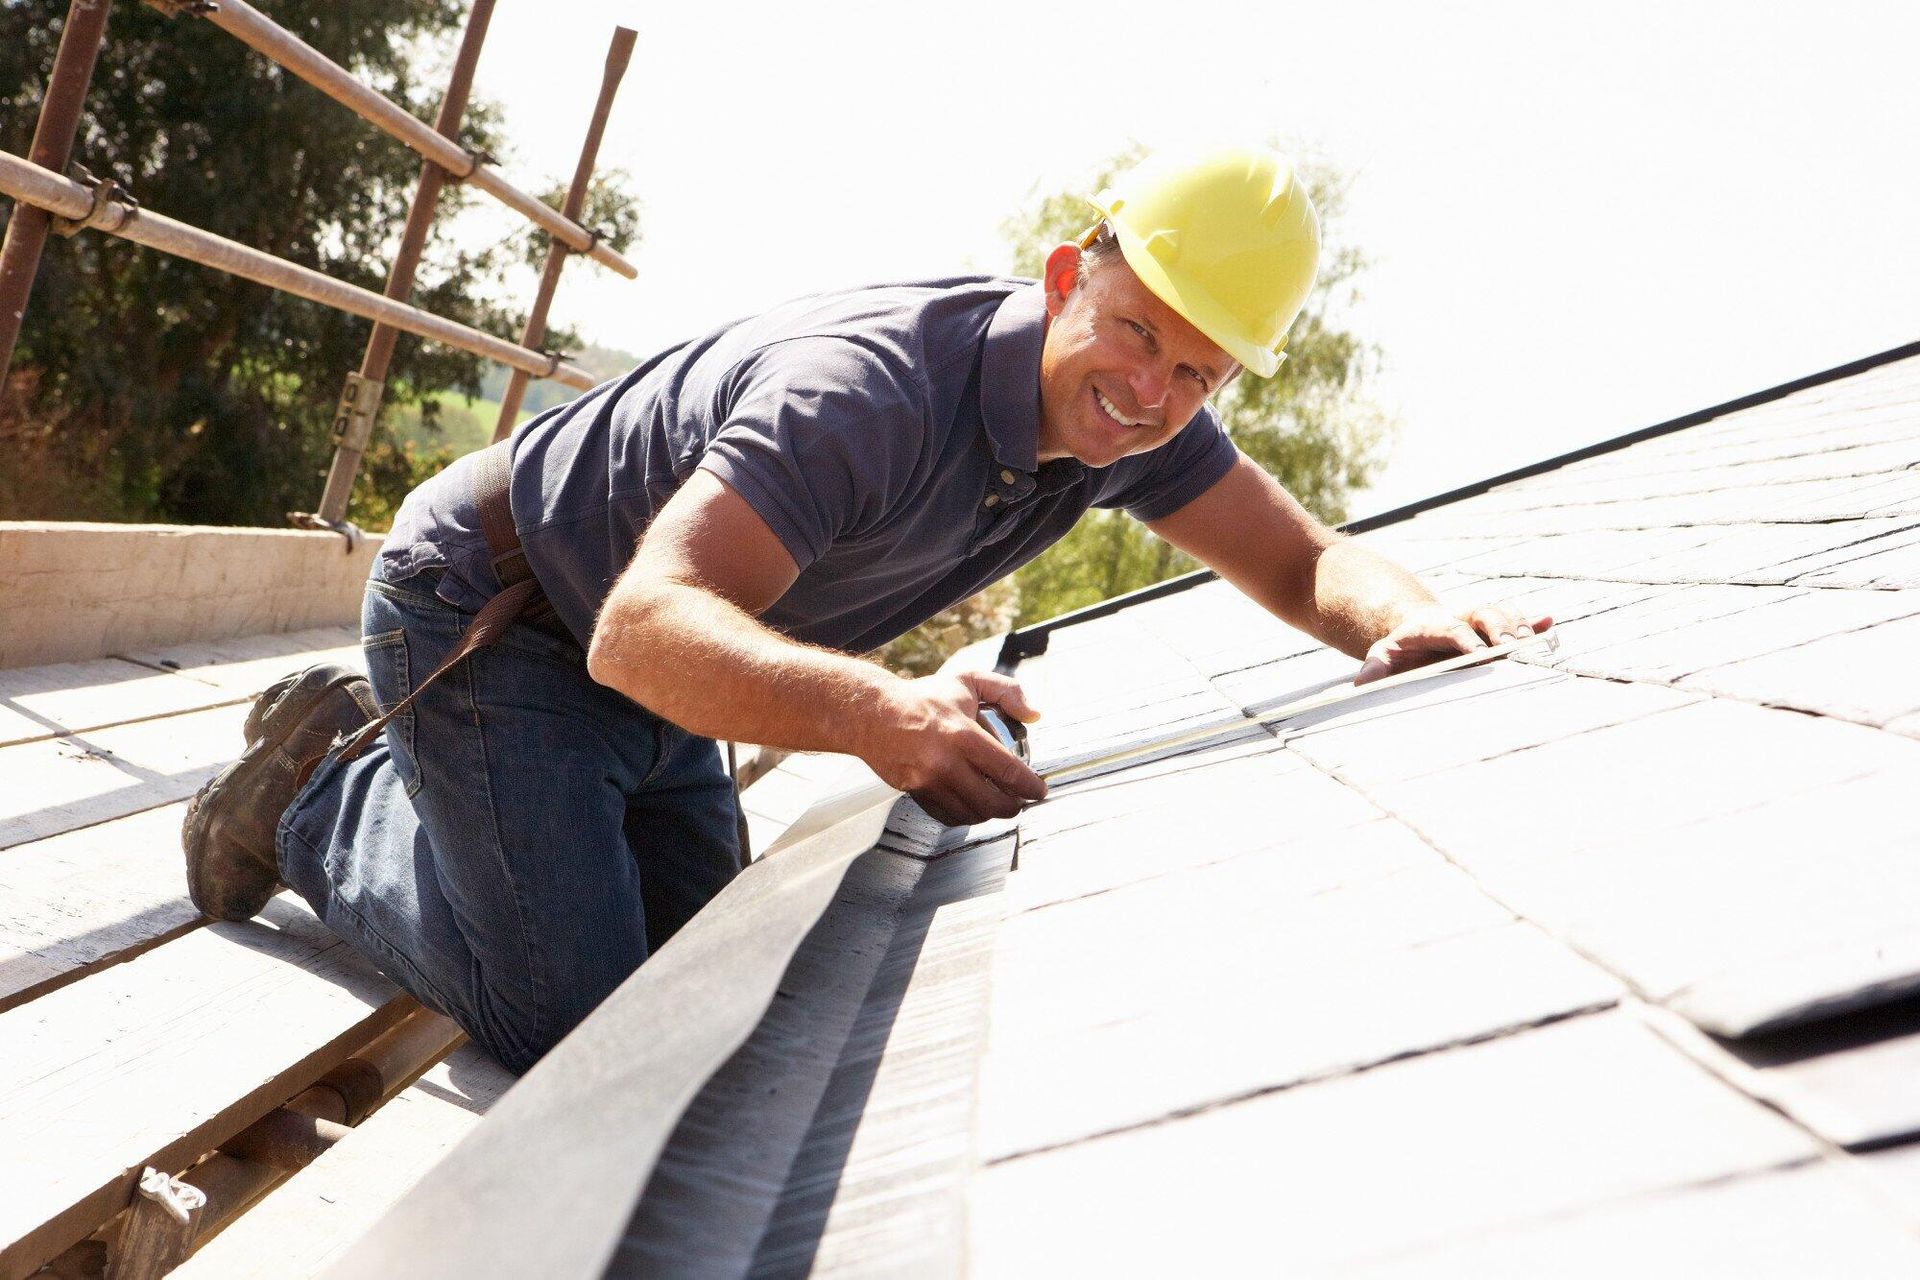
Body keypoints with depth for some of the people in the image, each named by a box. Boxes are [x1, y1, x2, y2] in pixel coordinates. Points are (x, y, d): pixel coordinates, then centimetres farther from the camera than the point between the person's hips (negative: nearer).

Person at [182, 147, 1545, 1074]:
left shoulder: (1134, 419, -11)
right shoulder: (872, 387, -37)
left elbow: (1307, 561, -7)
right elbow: (647, 628, -46)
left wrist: (1413, 617, -31)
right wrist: (876, 710, -65)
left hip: (647, 675, 8)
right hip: (486, 609, -8)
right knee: (569, 1026, -14)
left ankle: (384, 747, 32)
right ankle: (320, 799, 11)